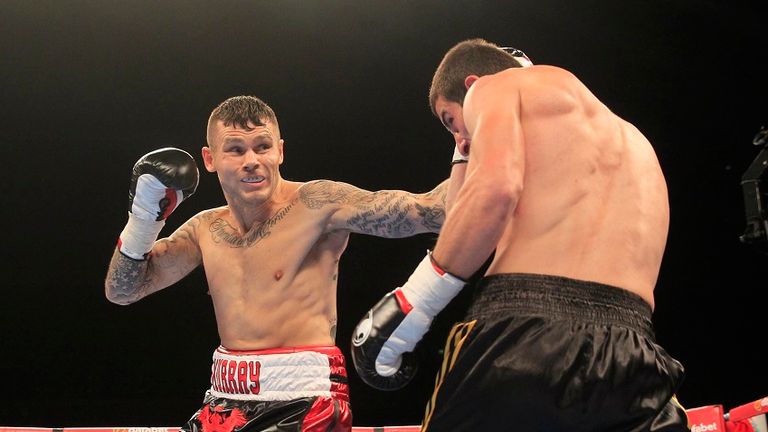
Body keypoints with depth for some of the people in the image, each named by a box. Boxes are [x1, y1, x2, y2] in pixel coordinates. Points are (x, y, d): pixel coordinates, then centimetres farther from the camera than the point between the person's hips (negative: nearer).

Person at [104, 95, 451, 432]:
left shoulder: (316, 205, -8)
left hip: (303, 404, -6)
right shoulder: (206, 230, 10)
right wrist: (142, 219, -2)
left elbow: (424, 210, -16)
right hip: (225, 402, 6)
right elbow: (121, 291, 13)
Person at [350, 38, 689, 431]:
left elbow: (496, 188, -8)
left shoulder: (496, 86, 14)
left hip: (526, 337, -6)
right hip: (630, 356, 6)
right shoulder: (629, 139, 34)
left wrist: (410, 307, -7)